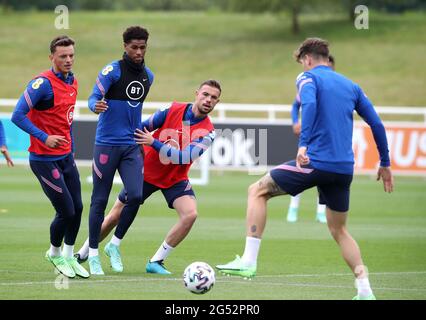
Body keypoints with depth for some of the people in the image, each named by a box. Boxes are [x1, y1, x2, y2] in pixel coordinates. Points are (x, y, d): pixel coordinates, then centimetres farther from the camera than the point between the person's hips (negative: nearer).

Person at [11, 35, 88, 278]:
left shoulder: (73, 82, 7)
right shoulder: (43, 83, -19)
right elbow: (18, 116, -23)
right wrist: (44, 138, -29)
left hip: (66, 157, 8)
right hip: (45, 160, -8)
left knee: (77, 208, 8)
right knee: (66, 211, -4)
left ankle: (69, 256, 25)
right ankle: (54, 254, 21)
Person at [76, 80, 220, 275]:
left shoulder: (207, 132, -15)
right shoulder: (173, 110, -11)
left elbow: (183, 157, -27)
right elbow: (141, 128, 1)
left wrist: (153, 142, -29)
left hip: (175, 179, 0)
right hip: (146, 172, 0)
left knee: (190, 214, -25)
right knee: (116, 216, 4)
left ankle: (156, 262, -12)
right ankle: (82, 254, 26)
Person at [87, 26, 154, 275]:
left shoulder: (148, 76, 9)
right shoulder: (112, 71, -8)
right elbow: (94, 97, -17)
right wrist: (96, 106, -40)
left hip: (132, 146, 4)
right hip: (107, 144, -4)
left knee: (136, 196, -10)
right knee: (100, 200, 0)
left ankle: (115, 244, 10)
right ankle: (93, 254, 10)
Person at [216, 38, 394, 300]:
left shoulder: (308, 78, 1)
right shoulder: (351, 86, 19)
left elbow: (309, 104, -21)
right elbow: (376, 123, 17)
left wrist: (303, 144, -30)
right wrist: (385, 164, 23)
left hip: (316, 161, -6)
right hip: (344, 168, 6)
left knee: (258, 191, 9)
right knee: (339, 230, 21)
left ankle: (249, 261, -3)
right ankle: (365, 291, 9)